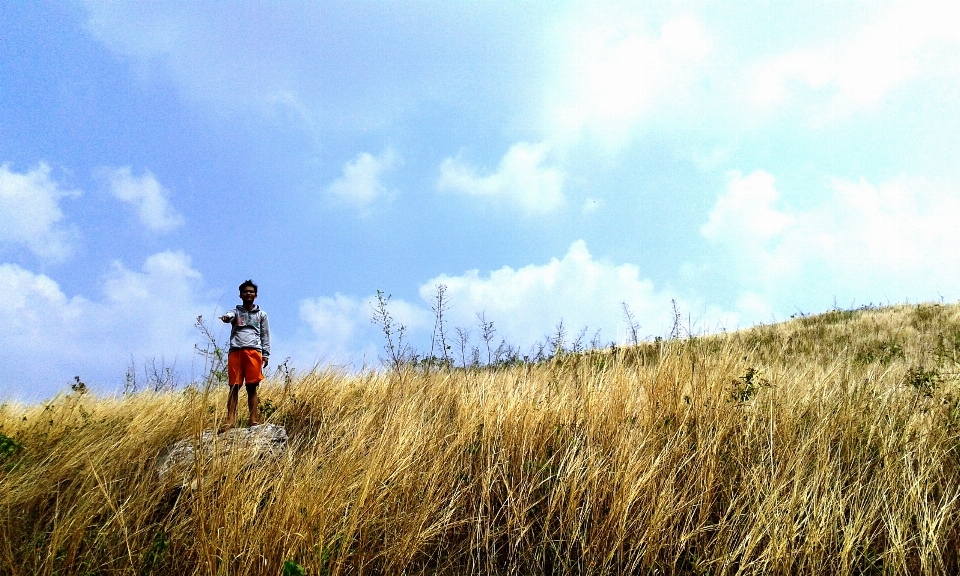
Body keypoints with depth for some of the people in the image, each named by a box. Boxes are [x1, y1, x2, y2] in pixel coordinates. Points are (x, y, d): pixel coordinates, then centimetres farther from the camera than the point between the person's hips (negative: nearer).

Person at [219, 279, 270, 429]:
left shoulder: (262, 314, 20)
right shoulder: (236, 311, 18)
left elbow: (265, 335, 16)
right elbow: (229, 316, -7)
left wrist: (266, 355, 5)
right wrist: (226, 317, -32)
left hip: (254, 351, 0)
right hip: (235, 351, 1)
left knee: (252, 386, -6)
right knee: (234, 386, -5)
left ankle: (254, 420, -10)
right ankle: (230, 420, -10)